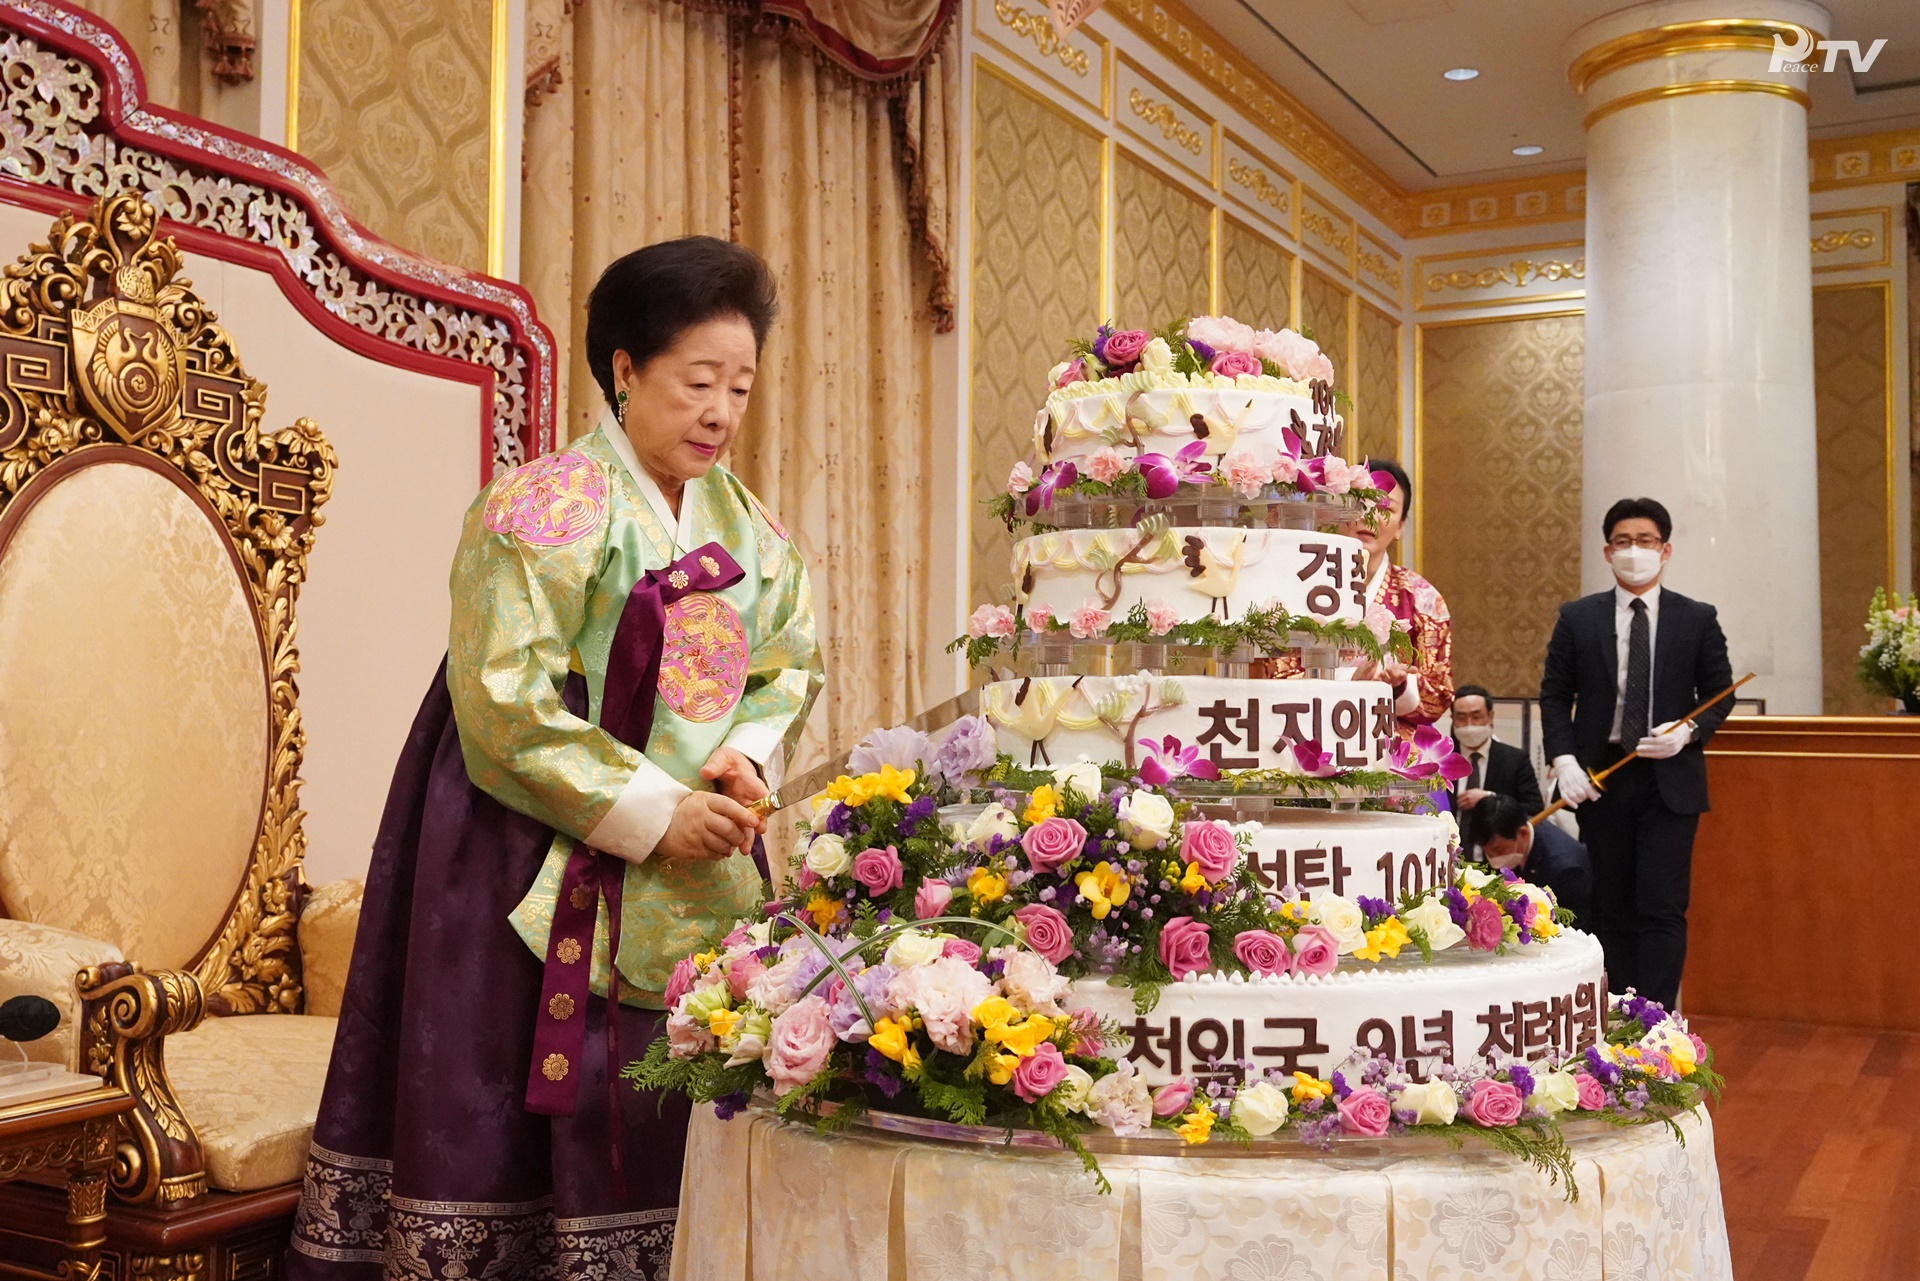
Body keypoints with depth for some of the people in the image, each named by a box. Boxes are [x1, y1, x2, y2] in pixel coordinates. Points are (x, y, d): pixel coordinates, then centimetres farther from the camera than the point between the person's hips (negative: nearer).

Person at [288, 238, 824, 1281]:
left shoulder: (748, 527, 9)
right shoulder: (544, 510, -11)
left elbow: (789, 661, 13)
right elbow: (506, 703, -17)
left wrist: (746, 759, -7)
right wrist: (652, 813, -17)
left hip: (697, 872, 6)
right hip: (542, 874, -6)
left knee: (665, 1132, 9)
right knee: (516, 1132, 1)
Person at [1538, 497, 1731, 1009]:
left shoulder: (1698, 619, 3)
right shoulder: (1576, 618, 4)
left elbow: (1719, 695, 7)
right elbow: (1554, 694, 5)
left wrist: (1689, 731, -13)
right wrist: (1564, 759, -9)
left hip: (1670, 780, -1)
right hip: (1599, 780, 1)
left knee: (1662, 907, -8)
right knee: (1612, 907, 8)